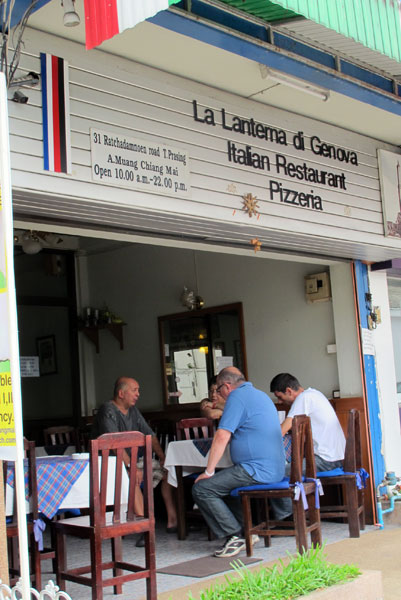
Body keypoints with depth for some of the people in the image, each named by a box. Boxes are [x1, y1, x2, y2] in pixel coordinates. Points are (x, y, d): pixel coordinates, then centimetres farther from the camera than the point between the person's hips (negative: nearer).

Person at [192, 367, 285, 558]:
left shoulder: (237, 396, -9)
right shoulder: (261, 395, 20)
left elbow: (222, 437, -16)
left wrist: (209, 472, -9)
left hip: (256, 470, -10)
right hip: (274, 469, 10)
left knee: (202, 489, -9)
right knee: (219, 483, 25)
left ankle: (235, 536, -8)